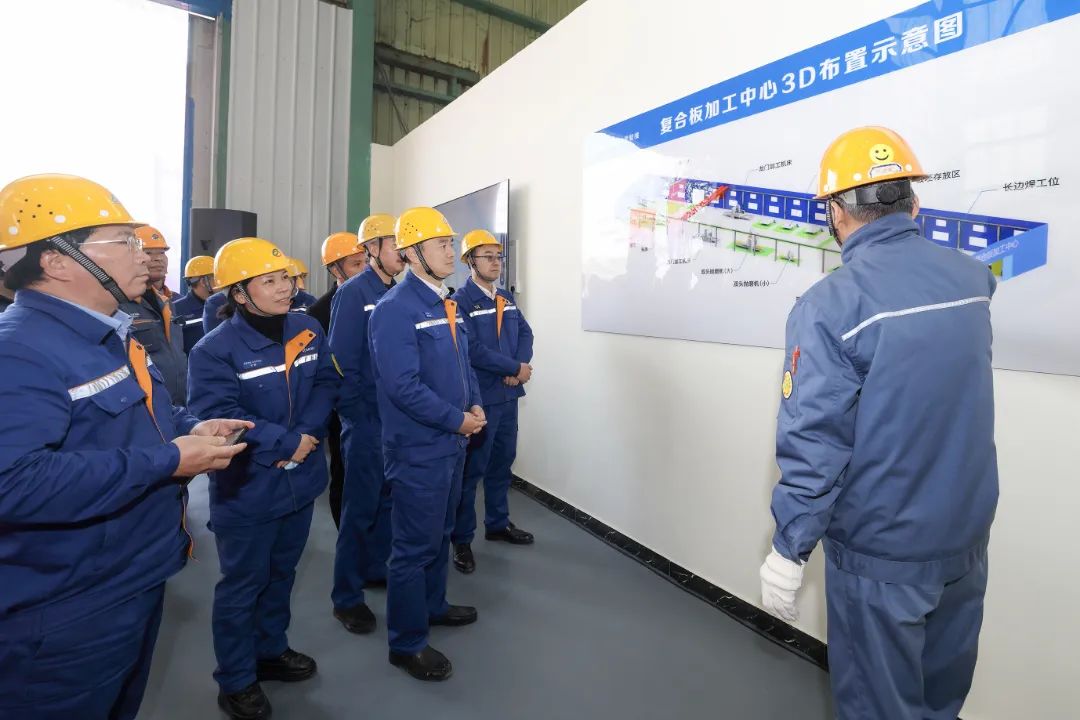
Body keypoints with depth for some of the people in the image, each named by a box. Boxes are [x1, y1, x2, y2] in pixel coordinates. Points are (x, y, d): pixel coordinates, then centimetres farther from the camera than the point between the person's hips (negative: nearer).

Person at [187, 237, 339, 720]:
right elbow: (216, 418, -25)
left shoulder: (307, 330, -1)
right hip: (247, 491, -6)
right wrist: (285, 443, -23)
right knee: (242, 585, 11)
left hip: (300, 481, 6)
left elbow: (327, 384, 0)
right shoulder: (215, 350, -19)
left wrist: (308, 434, -16)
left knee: (282, 573, 23)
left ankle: (270, 650, 45)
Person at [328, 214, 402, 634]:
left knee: (387, 498, 17)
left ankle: (375, 569, 36)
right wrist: (358, 415, -12)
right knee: (361, 506, 2)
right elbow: (342, 362, -14)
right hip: (366, 419, -7)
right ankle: (347, 596, 17)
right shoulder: (353, 293, -11)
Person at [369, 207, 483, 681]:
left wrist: (474, 405, 0)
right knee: (414, 545, 4)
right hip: (418, 448, -9)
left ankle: (432, 605, 44)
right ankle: (406, 643, 22)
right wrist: (457, 419, -18)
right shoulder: (395, 309, -19)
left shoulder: (447, 305, 10)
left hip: (451, 442, 9)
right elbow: (403, 385, -26)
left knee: (440, 534, 23)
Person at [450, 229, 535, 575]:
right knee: (471, 468, 2)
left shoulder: (507, 298, 12)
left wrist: (521, 367, -12)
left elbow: (525, 333, 8)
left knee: (503, 461, 18)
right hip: (479, 397, -7)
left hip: (508, 393, 8)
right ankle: (462, 539, 16)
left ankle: (498, 523, 36)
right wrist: (516, 368, -15)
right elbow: (473, 351, -21)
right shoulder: (461, 301, -13)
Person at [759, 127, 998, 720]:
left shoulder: (829, 305, -23)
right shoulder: (971, 277, -2)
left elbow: (815, 443, -24)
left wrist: (787, 549, -13)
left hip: (881, 548, -6)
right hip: (967, 534, 6)